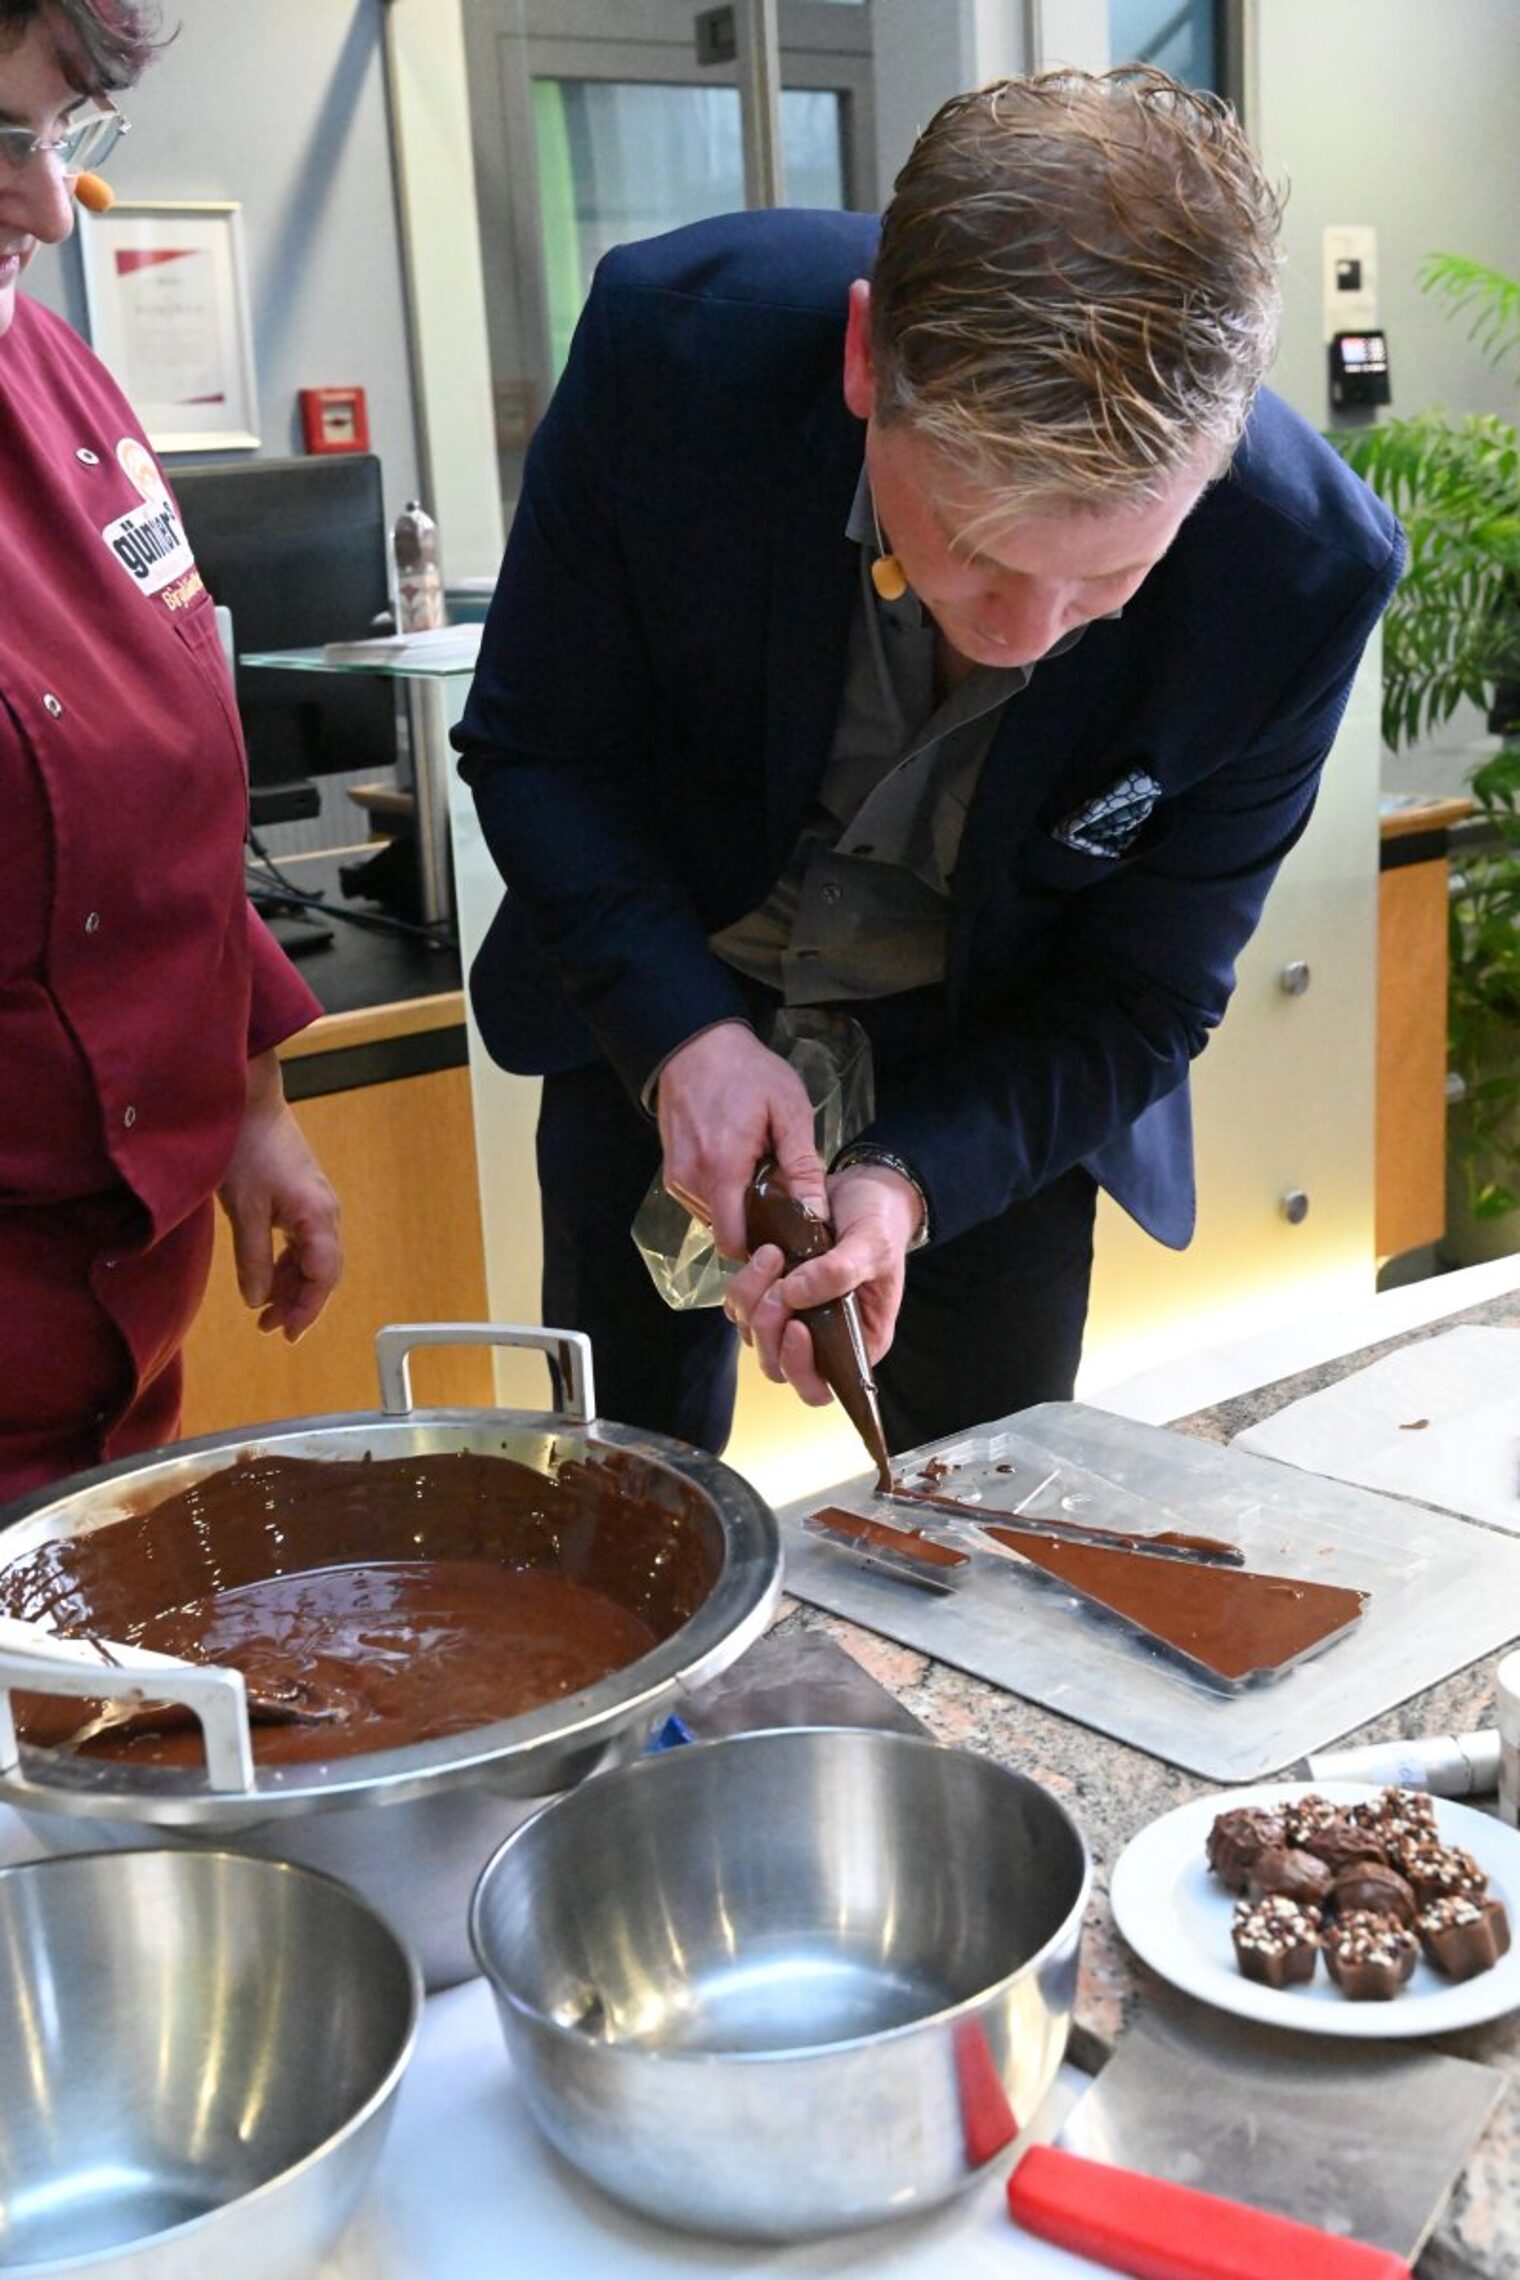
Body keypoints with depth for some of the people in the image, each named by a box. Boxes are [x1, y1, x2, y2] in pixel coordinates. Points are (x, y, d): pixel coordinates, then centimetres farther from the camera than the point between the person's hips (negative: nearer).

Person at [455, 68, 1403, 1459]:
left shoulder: (1310, 568, -30)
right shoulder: (674, 341, -31)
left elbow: (1138, 1002, -17)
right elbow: (533, 748, -16)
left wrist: (908, 1180, -33)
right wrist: (681, 1030, -31)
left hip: (994, 1062, 0)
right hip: (664, 1000, 1)